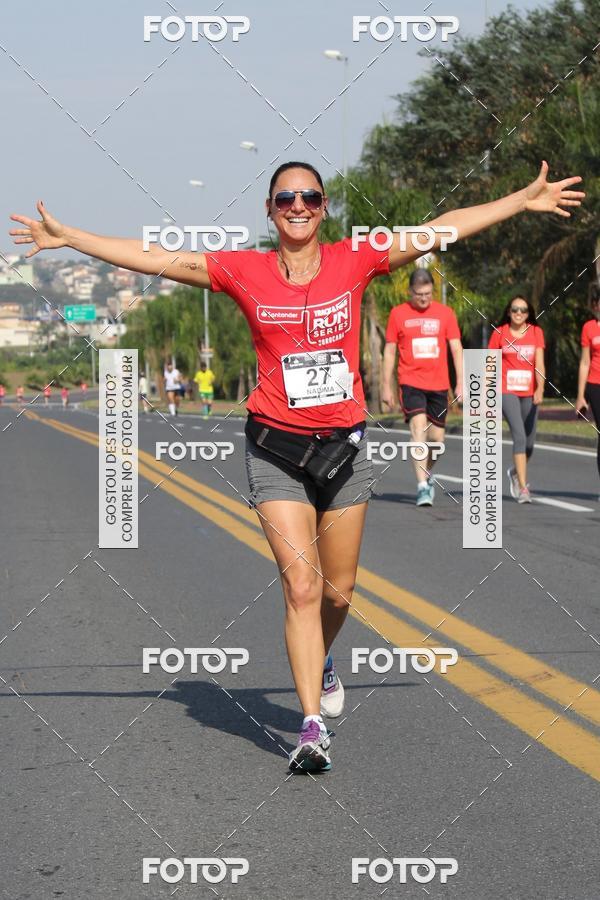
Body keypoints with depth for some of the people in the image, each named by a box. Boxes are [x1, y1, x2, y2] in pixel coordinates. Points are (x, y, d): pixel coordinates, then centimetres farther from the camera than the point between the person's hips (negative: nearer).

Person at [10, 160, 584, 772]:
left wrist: (525, 200, 0)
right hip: (276, 449, -2)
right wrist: (65, 236, -5)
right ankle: (313, 727, -7)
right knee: (301, 587, -11)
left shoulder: (354, 262, -1)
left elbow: (442, 231, 1)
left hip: (343, 444, 2)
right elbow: (153, 259, -2)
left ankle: (317, 662, 44)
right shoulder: (244, 272, -2)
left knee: (338, 590, 12)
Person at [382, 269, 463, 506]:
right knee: (418, 428, -18)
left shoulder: (445, 313, 6)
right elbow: (389, 351, 7)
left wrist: (461, 382, -1)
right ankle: (422, 486, -20)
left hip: (439, 384, 2)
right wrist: (386, 386, 4)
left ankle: (427, 474, 34)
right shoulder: (398, 314, 3)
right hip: (410, 382, -2)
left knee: (437, 437, 7)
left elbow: (456, 348, 6)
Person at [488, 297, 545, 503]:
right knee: (519, 435, -17)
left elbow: (539, 362, -4)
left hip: (529, 392, 3)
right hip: (507, 391, -3)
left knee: (529, 441, 9)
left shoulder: (536, 332, 6)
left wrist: (540, 388, -18)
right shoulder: (499, 333, 2)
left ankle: (516, 471, 41)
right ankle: (522, 488, -17)